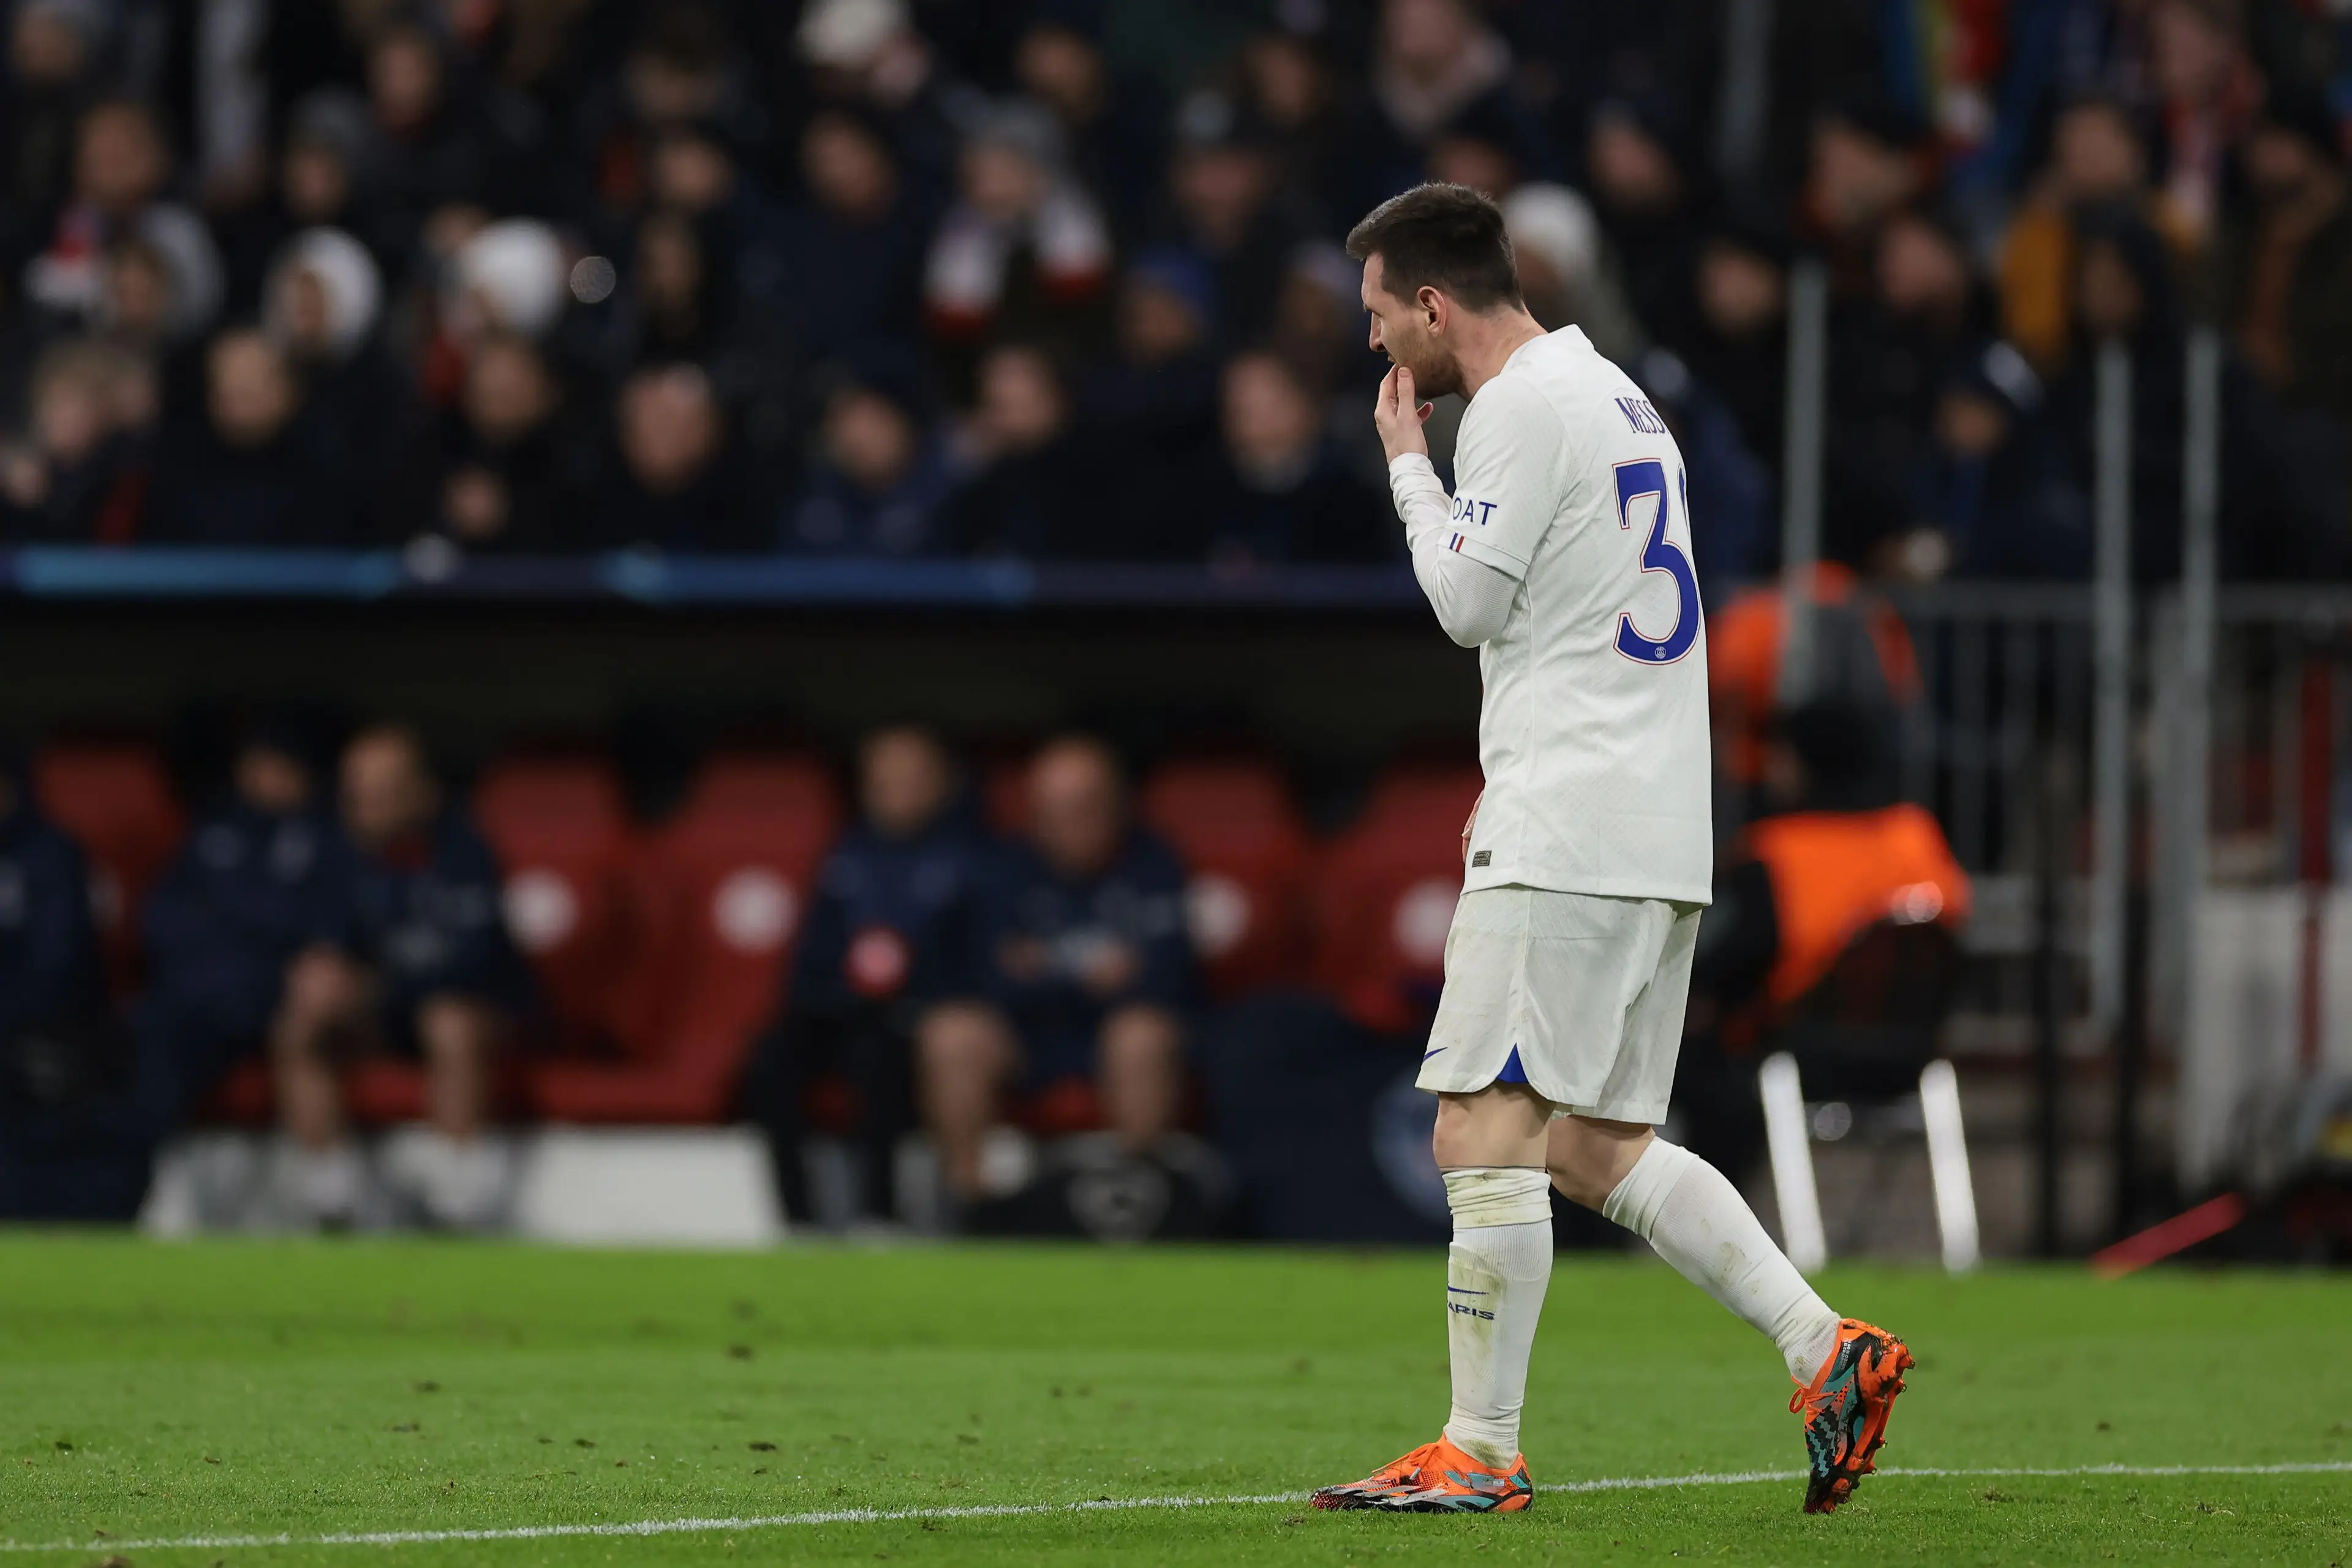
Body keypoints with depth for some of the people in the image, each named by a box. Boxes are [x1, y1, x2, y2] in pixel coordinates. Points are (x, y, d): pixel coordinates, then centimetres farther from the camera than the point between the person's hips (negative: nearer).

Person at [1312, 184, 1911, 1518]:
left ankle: (1482, 1454, -12)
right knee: (1596, 1147, 12)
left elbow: (1470, 600, -11)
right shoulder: (1615, 393, 21)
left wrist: (1407, 459, 1)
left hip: (1568, 840, -10)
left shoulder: (1524, 407, -9)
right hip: (1662, 840, 10)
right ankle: (1826, 1347, 4)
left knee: (1485, 1133, -10)